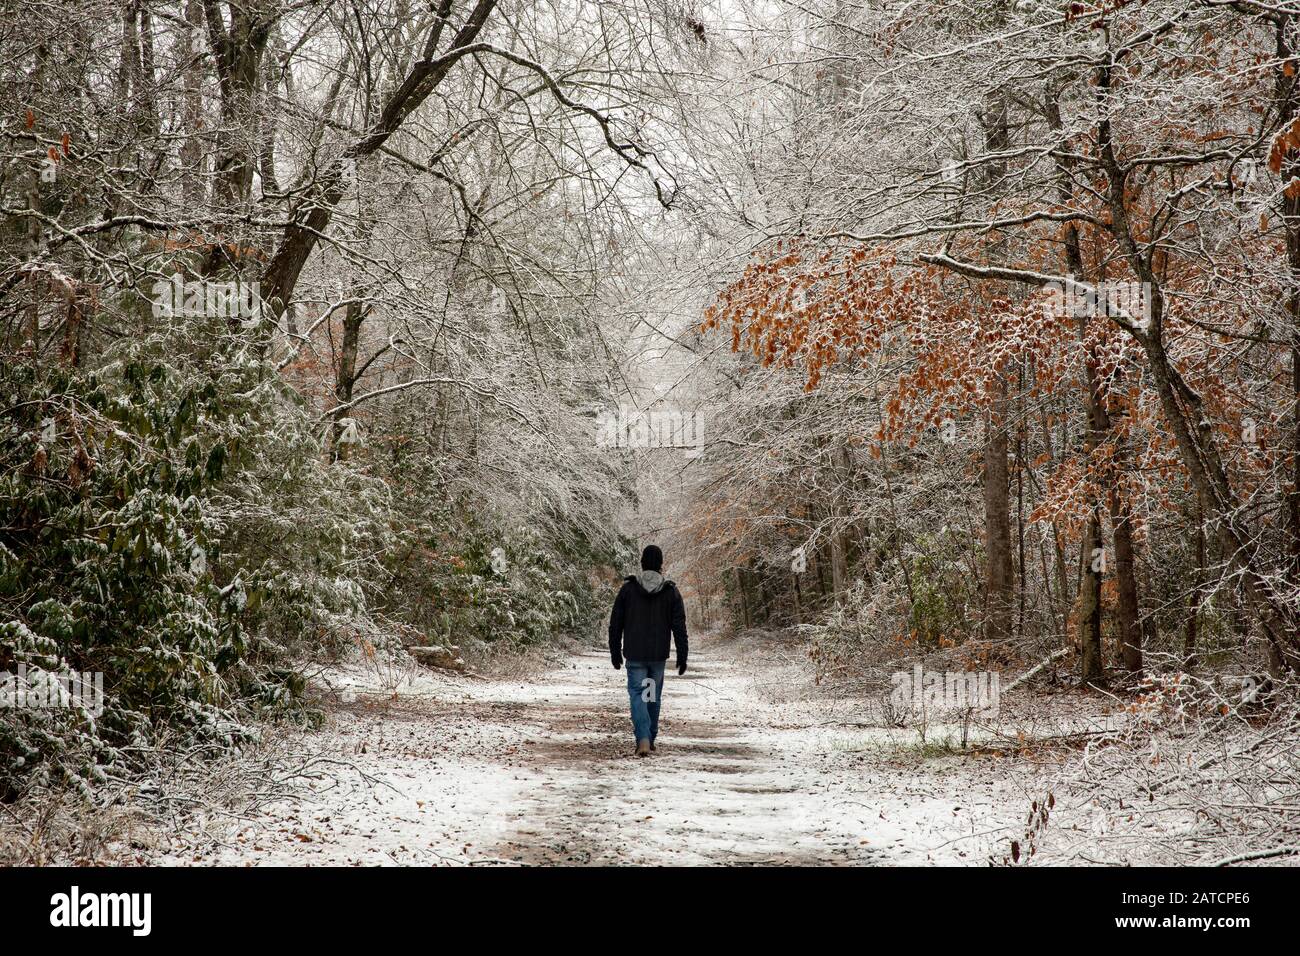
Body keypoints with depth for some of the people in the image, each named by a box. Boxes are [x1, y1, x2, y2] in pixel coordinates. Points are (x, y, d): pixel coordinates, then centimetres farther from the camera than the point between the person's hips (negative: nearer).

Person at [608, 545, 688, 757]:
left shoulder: (628, 588, -3)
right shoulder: (671, 591, -2)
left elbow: (615, 624, 0)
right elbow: (679, 627, -3)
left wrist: (615, 652, 9)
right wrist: (682, 657, 2)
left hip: (634, 655, -1)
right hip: (659, 654, 1)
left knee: (637, 695, -2)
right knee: (654, 696, 16)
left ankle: (643, 739, -19)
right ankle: (651, 738, 24)